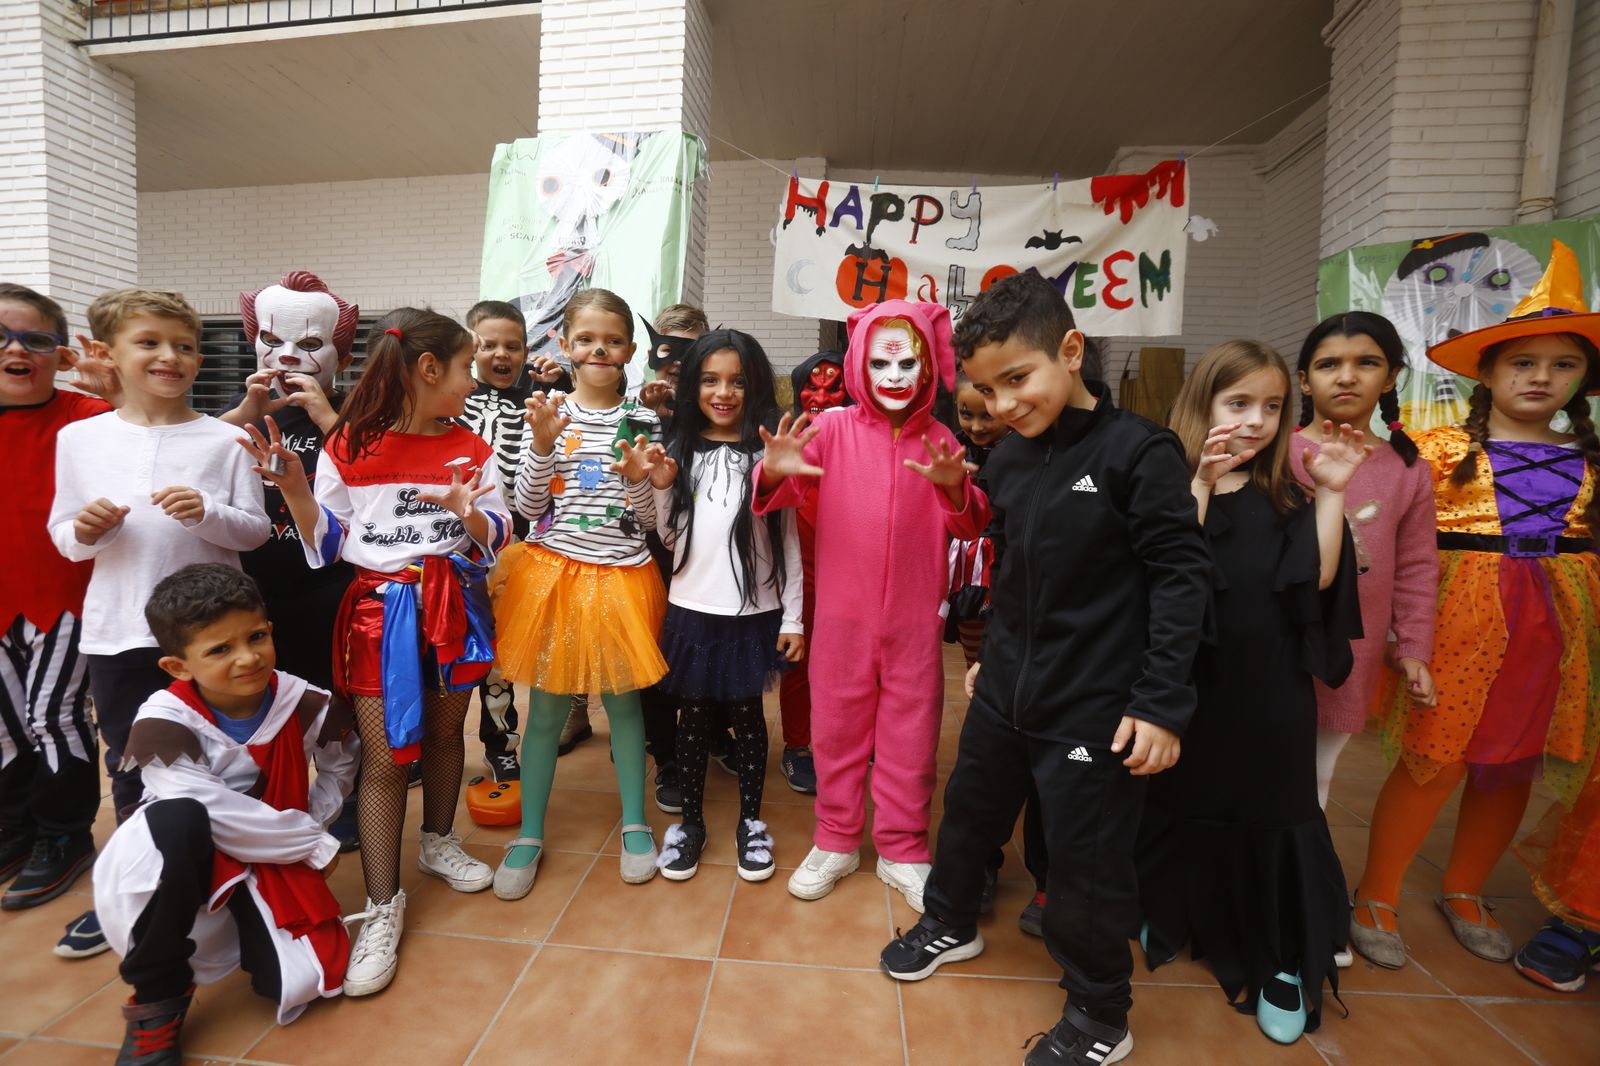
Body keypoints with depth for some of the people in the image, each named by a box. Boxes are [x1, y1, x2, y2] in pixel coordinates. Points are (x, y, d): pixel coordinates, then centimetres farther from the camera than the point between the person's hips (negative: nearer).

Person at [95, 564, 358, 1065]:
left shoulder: (308, 704, -13)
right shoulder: (162, 724, -22)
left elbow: (339, 768, 8)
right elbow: (219, 817, -27)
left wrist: (311, 831, -4)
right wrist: (313, 844, -19)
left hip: (277, 859, 2)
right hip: (185, 858, -2)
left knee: (299, 984, -17)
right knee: (176, 820, -38)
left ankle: (243, 931, 19)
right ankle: (158, 996, -15)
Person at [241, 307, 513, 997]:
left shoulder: (470, 448, 3)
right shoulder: (349, 447, -4)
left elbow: (496, 542, 2)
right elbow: (326, 544, 1)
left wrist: (470, 513, -19)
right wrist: (292, 487, -13)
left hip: (453, 604, 3)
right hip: (380, 607, -3)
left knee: (444, 731, 16)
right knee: (384, 755, 0)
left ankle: (439, 843, 40)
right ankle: (382, 909, 13)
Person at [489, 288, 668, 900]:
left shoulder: (643, 422, 1)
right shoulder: (547, 413, 0)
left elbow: (649, 521, 1)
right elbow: (528, 508, -3)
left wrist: (638, 480, -19)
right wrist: (542, 445, -16)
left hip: (622, 577, 0)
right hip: (554, 573, 0)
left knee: (624, 701, 12)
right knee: (546, 708, 10)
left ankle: (635, 823, 31)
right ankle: (530, 834, 28)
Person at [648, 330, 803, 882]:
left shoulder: (768, 452, -4)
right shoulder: (680, 451, 2)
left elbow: (788, 541, -2)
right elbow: (670, 539, 8)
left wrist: (792, 618, -3)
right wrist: (660, 488, -8)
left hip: (754, 613, -1)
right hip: (692, 610, 2)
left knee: (747, 715, 11)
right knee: (695, 715, 13)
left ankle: (750, 820, 31)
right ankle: (691, 819, 33)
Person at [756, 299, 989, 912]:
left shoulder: (938, 442, 0)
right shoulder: (833, 429, -4)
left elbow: (970, 526, -7)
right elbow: (780, 493, -13)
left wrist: (955, 488, -28)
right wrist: (774, 472, -36)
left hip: (915, 617, 1)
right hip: (841, 613, 0)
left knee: (910, 735, 13)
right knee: (837, 729, 13)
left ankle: (902, 850, 34)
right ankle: (836, 843, 35)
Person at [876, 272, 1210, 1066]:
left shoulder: (1137, 451, -13)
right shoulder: (1006, 460, 5)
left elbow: (1181, 577, -13)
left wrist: (1161, 701, -16)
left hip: (1094, 709, -6)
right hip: (1004, 691, 6)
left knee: (1087, 865, 8)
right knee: (970, 811, 22)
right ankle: (950, 924, 49)